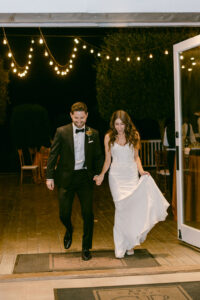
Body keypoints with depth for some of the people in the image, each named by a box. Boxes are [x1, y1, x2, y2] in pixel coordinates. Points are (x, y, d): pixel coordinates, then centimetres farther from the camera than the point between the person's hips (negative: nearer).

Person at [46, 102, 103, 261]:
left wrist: (99, 174, -1)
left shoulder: (93, 134, 5)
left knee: (88, 213, 0)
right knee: (64, 213, 1)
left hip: (85, 177, 1)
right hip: (66, 177, -1)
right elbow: (53, 155, 0)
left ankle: (86, 248, 16)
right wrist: (50, 176, -5)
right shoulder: (62, 131, 0)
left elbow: (98, 156, 11)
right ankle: (69, 230, 38)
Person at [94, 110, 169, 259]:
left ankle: (130, 243, 14)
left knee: (133, 207, -3)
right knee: (121, 208, -9)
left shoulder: (134, 135, 4)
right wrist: (101, 175, 1)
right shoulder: (109, 137, 3)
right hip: (116, 176, -1)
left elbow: (136, 157, 10)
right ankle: (120, 247, -2)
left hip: (132, 175, 1)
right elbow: (108, 159, 8)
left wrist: (141, 170, -4)